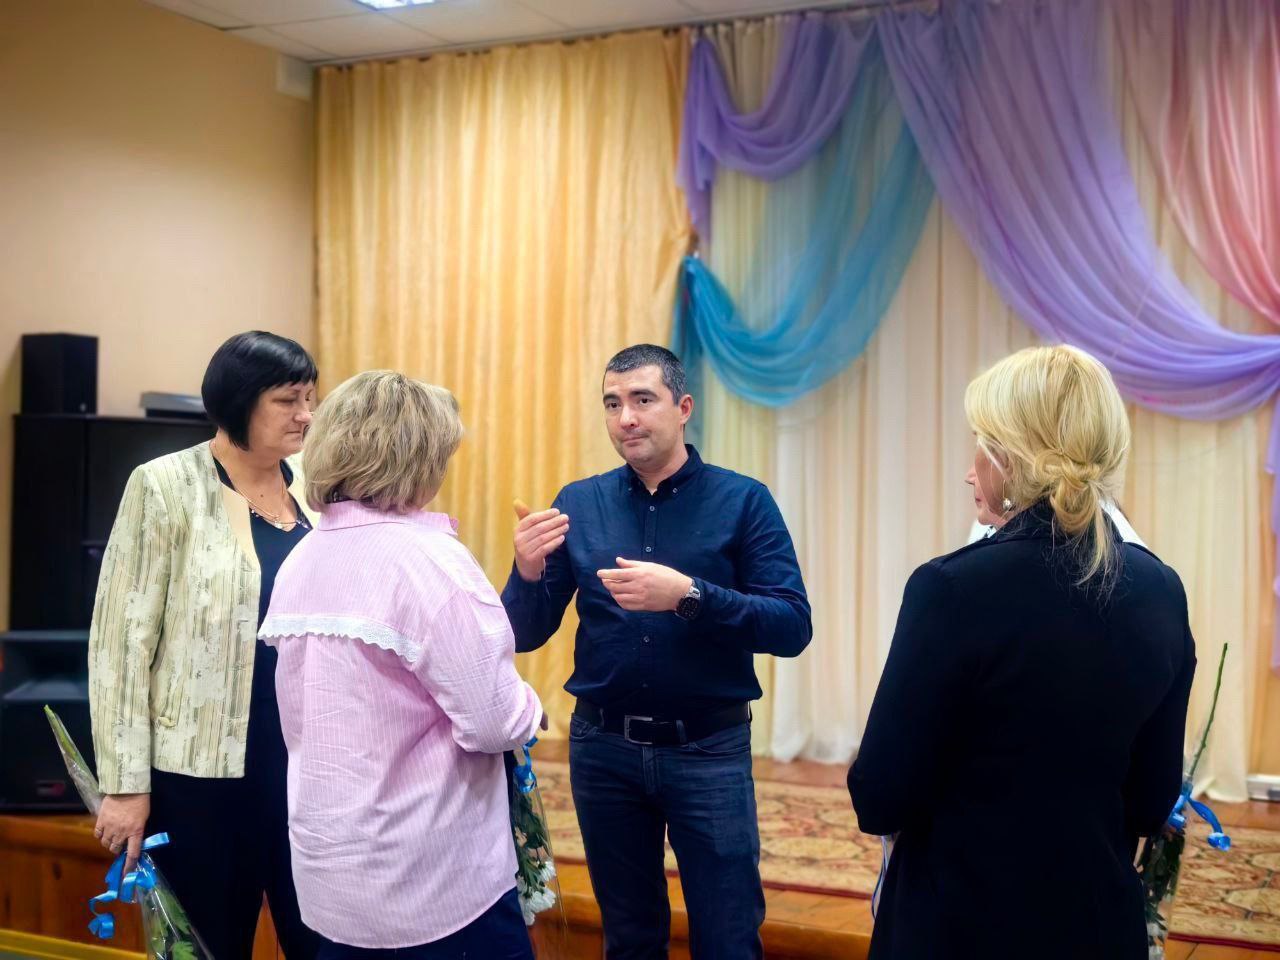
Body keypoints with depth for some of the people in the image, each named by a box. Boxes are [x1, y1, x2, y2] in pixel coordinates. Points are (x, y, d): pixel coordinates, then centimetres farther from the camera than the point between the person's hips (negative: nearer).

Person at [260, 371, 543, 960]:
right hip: (432, 880, -7)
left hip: (328, 869, 8)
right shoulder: (424, 559, -19)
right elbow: (492, 723, -21)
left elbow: (298, 722, 12)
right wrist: (527, 707, 0)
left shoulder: (300, 562, 5)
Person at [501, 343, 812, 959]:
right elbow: (526, 636, 1)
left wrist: (689, 596, -27)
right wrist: (528, 573, -20)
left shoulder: (743, 501, -6)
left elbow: (792, 628, -14)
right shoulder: (578, 505, 2)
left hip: (709, 749, -2)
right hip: (603, 748, 3)